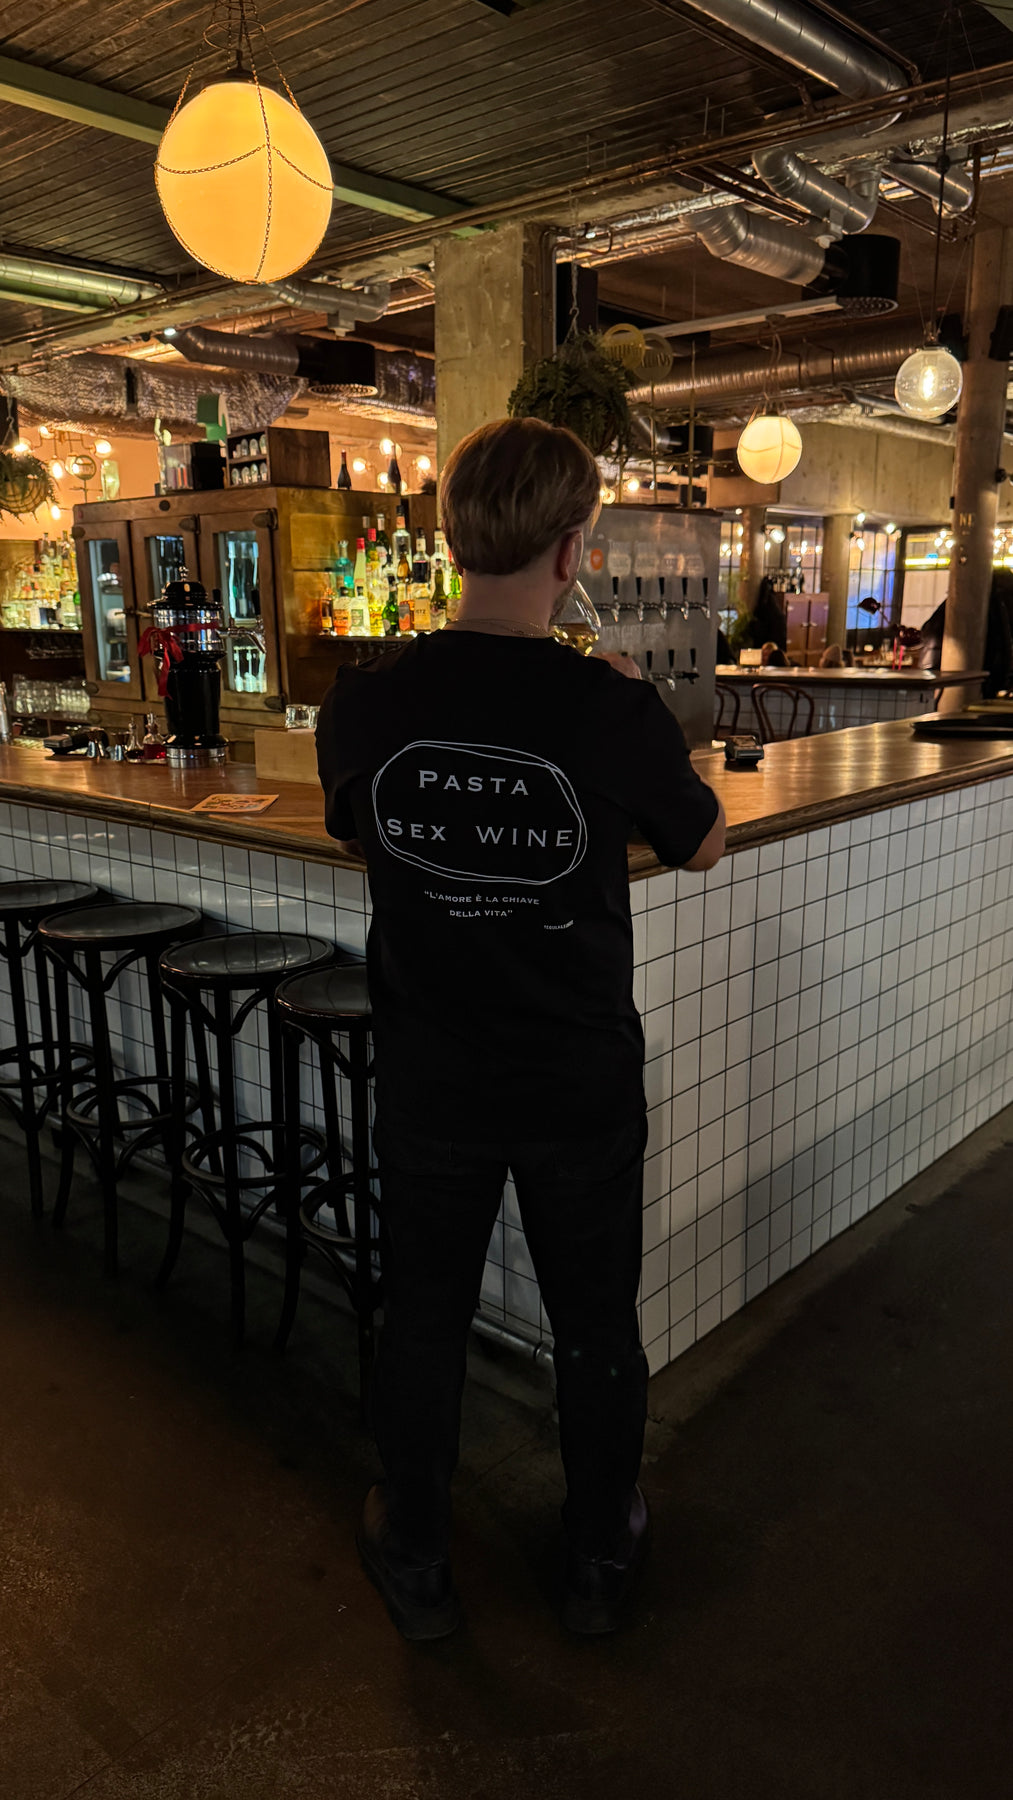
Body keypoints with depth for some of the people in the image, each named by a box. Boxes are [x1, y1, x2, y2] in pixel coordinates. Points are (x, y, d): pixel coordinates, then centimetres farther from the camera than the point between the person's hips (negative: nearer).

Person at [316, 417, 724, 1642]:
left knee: (422, 1321, 21)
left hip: (429, 1082, 2)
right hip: (582, 1087, -1)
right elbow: (703, 846, -1)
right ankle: (600, 1562, 42)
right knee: (594, 1325, 20)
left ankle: (415, 1564, 41)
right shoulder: (618, 714, -20)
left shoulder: (364, 703, -13)